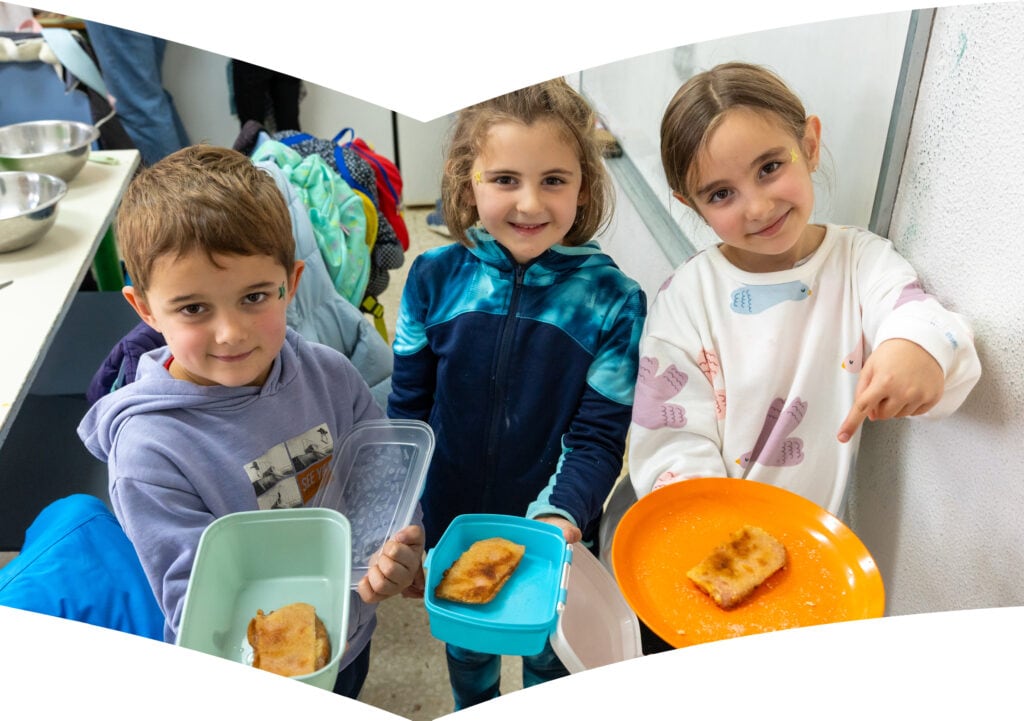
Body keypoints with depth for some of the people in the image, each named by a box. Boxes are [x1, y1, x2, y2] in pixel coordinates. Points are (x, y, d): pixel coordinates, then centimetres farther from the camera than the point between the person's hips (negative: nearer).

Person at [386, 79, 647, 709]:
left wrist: (561, 516, -30)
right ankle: (473, 709, 59)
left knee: (552, 657, 25)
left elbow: (598, 437, -14)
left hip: (556, 536, -2)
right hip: (449, 529, 2)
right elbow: (407, 409, -3)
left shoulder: (613, 300, -17)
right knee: (466, 648, 29)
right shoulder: (434, 278, -12)